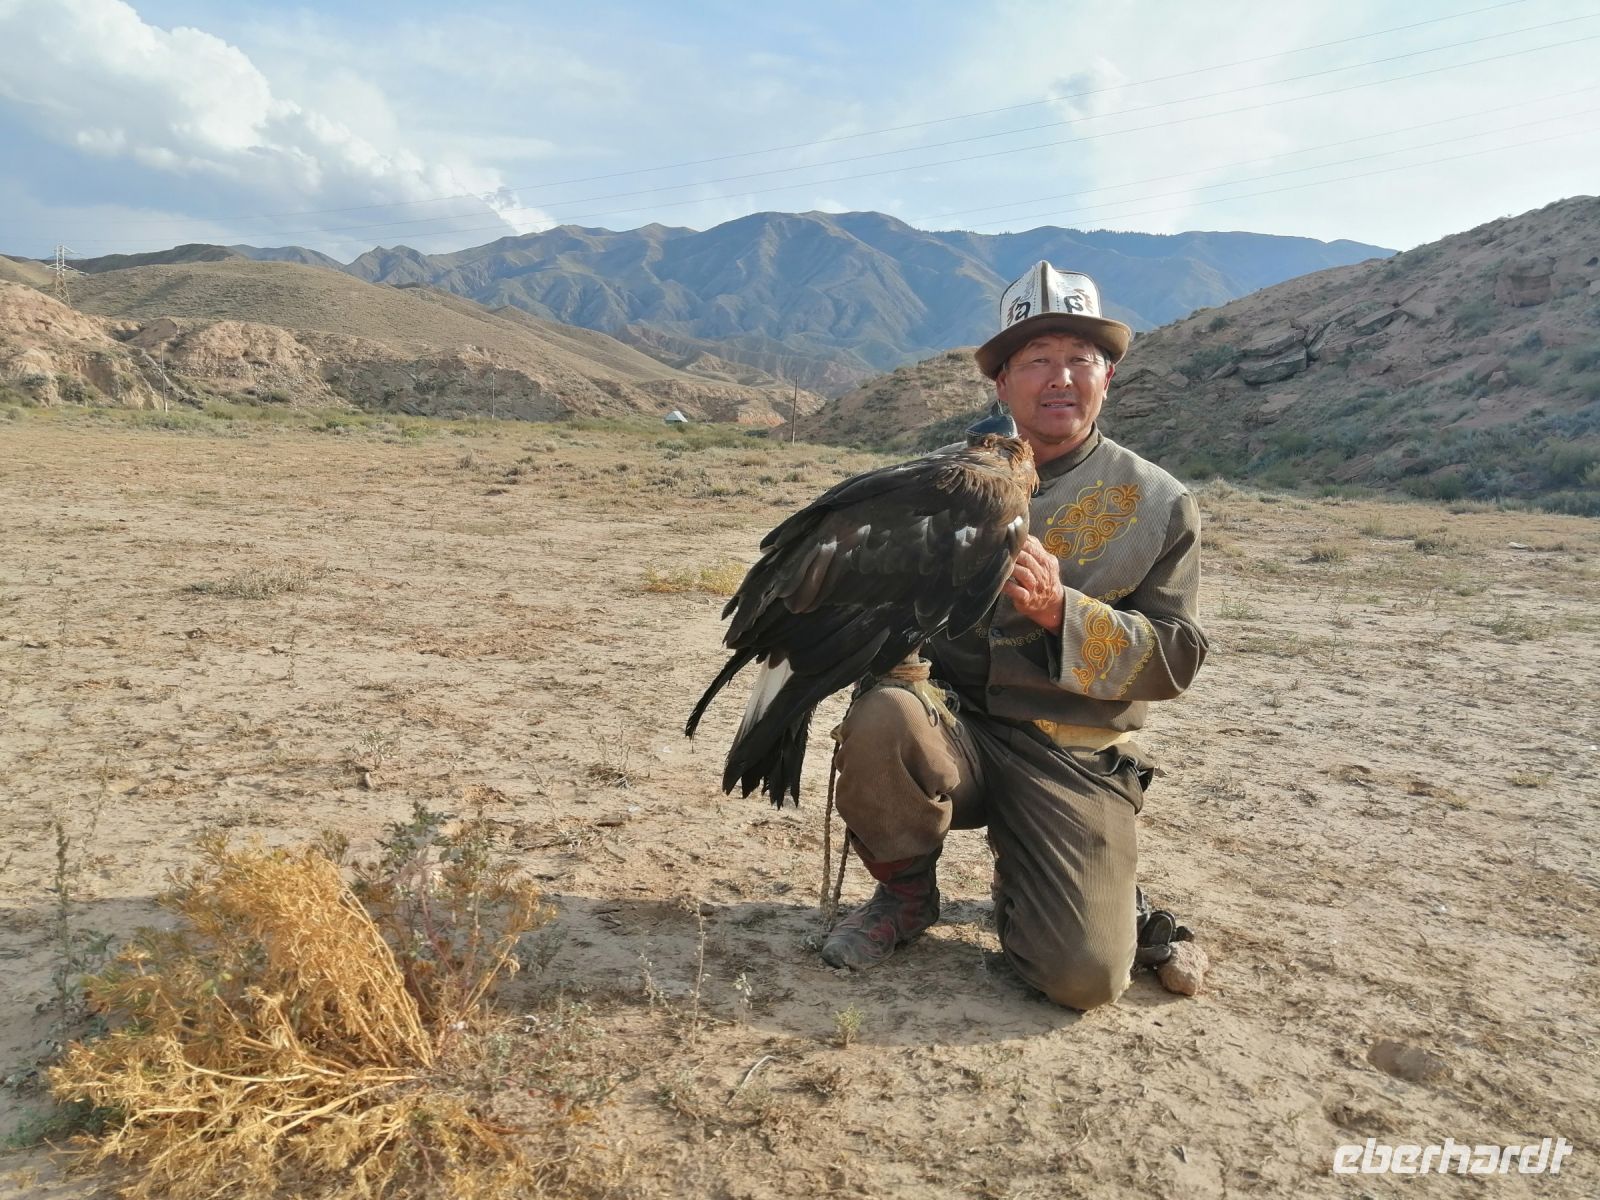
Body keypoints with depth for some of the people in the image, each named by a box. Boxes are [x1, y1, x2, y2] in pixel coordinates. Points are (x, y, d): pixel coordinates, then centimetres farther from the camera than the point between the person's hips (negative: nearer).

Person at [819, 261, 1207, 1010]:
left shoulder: (1159, 505, 1)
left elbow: (1177, 657, -3)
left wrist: (1061, 609, -19)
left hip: (1075, 762, -1)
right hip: (955, 730, 2)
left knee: (1085, 976, -19)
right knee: (881, 717, -33)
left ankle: (1021, 877, 19)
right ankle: (905, 893, -2)